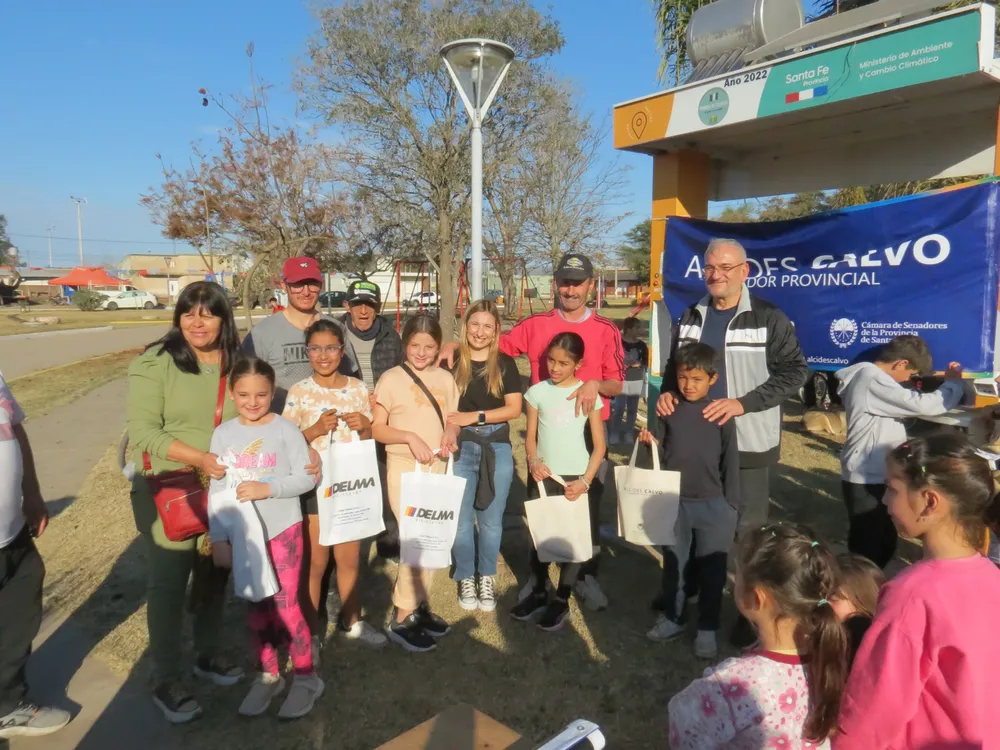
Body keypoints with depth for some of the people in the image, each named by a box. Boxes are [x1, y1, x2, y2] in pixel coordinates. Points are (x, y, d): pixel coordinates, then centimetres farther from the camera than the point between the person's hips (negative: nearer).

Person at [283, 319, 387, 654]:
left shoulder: (357, 388, 1)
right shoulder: (298, 392, -6)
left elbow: (370, 438, 9)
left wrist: (364, 426, -13)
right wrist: (316, 429, -21)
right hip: (313, 483, -3)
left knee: (350, 557, 15)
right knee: (315, 561, 7)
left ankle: (350, 620, 34)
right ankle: (311, 631, 25)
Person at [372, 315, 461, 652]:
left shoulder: (445, 378, 6)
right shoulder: (391, 379, -8)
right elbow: (376, 429, -8)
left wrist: (451, 431, -8)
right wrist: (410, 437, -22)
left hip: (438, 468, 5)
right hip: (404, 469, -5)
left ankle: (420, 605, 29)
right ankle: (401, 619, 9)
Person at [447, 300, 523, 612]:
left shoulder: (505, 364, 3)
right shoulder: (452, 362, 2)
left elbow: (514, 408, -3)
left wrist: (475, 416, -13)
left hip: (497, 449, 0)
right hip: (462, 449, 0)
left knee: (491, 520, 9)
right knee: (462, 519, 6)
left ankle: (486, 578, 25)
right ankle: (466, 578, 23)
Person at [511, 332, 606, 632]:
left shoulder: (589, 394, -4)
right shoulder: (537, 392, 1)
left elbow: (599, 446, -2)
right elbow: (530, 437, 5)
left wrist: (585, 481, -12)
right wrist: (533, 461, -15)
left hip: (574, 478, -2)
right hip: (542, 476, 2)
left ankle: (561, 601, 20)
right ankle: (538, 593, 28)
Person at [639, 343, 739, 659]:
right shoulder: (669, 409, -4)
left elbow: (730, 461, -3)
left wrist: (730, 504, -3)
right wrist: (649, 441, -16)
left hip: (713, 503, -2)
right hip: (674, 500, 2)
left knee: (712, 567, 9)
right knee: (672, 562, 16)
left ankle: (707, 629, 24)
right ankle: (671, 618, 33)